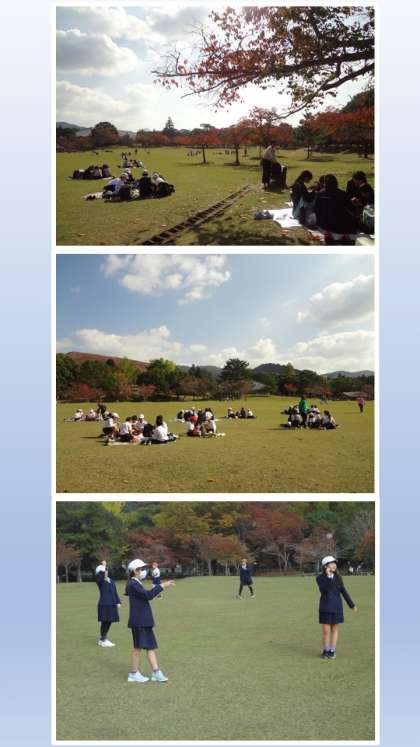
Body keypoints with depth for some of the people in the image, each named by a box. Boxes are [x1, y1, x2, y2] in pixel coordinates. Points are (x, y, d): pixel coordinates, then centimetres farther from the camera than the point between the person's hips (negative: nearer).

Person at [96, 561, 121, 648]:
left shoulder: (110, 581, 16)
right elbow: (98, 576, -30)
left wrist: (118, 602, 12)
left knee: (109, 622, 11)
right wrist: (102, 566, -33)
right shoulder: (100, 580, -4)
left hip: (112, 604, 7)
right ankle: (103, 640, 6)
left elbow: (115, 592, 18)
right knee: (105, 622, -5)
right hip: (104, 604, -7)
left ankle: (103, 639, 24)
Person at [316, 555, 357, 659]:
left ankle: (332, 651, 20)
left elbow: (343, 591, 4)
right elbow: (323, 590, -24)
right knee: (326, 631, 0)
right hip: (325, 607, -2)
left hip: (336, 607, 2)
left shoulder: (337, 577, -1)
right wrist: (328, 576, -30)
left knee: (334, 629, 8)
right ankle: (325, 651, 18)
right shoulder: (320, 578, -9)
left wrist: (352, 605, 4)